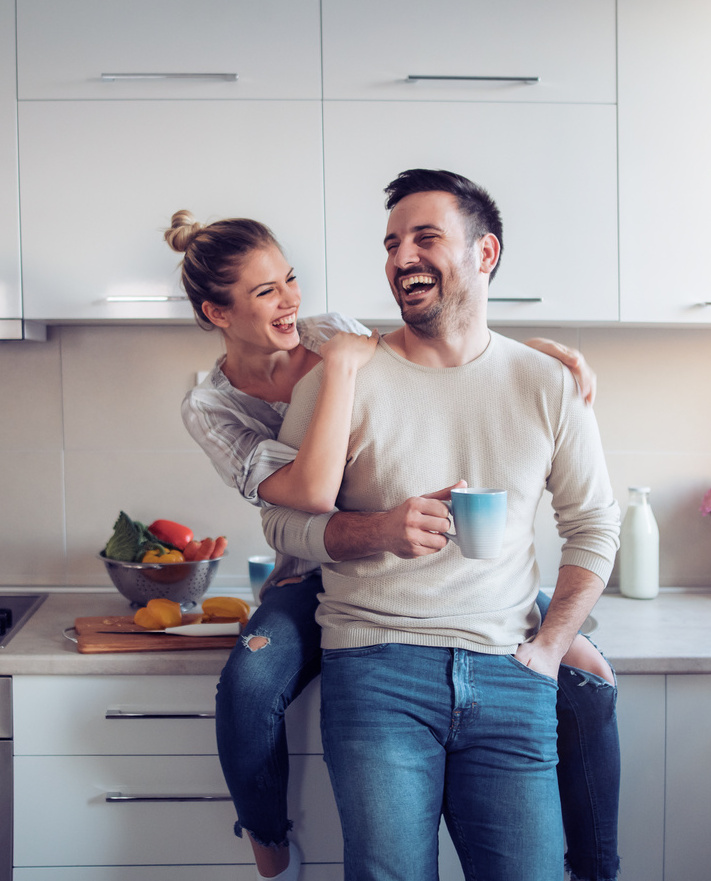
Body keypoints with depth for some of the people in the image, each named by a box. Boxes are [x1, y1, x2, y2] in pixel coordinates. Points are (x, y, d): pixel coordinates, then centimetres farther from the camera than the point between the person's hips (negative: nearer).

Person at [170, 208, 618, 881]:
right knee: (248, 688, -32)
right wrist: (341, 366, -27)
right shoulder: (210, 408, -11)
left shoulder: (330, 333, -2)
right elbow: (314, 492, -29)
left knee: (584, 673, -14)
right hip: (321, 572, -2)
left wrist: (531, 346, -8)